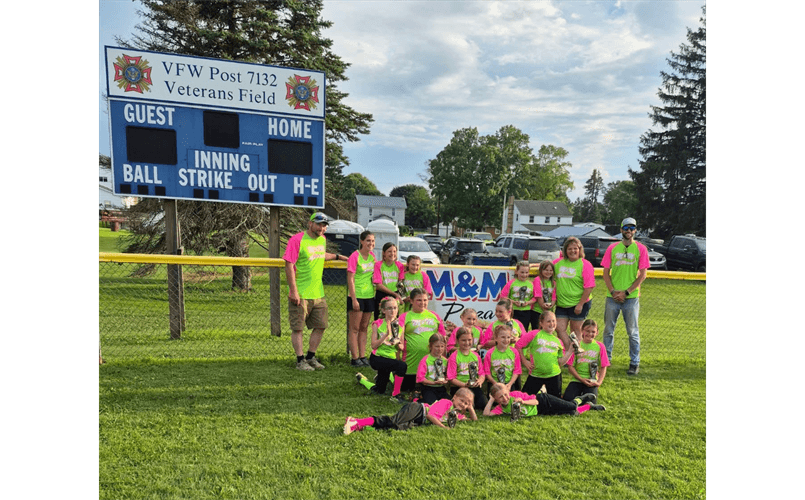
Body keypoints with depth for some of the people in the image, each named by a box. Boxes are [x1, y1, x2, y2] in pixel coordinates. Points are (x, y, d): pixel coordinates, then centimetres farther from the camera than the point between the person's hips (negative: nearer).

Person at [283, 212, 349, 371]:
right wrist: (294, 291, -19)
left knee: (320, 327, 11)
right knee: (298, 328, 1)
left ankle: (310, 357, 26)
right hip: (300, 295, -7)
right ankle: (300, 361, 13)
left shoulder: (322, 240, 10)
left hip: (319, 294, 7)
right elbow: (289, 265, -15)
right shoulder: (297, 240, -12)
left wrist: (338, 256, 34)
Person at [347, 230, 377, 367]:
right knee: (354, 329, 0)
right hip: (356, 296, -7)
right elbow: (350, 280, -13)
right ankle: (355, 358, 4)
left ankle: (362, 357, 18)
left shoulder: (372, 256, 9)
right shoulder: (354, 256, -11)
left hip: (369, 296, 7)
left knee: (364, 328, 11)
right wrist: (354, 300, -16)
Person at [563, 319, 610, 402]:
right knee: (567, 399, -22)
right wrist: (581, 379, -12)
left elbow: (603, 367, 3)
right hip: (577, 380, 0)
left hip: (592, 381, 0)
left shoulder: (599, 346, 3)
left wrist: (599, 382, -10)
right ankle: (578, 392, 10)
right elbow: (570, 366, -2)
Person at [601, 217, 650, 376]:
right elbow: (606, 272, 5)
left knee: (633, 332, 4)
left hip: (631, 297, -2)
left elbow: (642, 275, -4)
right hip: (612, 296, 2)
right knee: (608, 330, 8)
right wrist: (613, 291, -8)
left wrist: (626, 292, -10)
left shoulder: (641, 249, 0)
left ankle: (634, 363, 14)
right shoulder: (612, 248, 6)